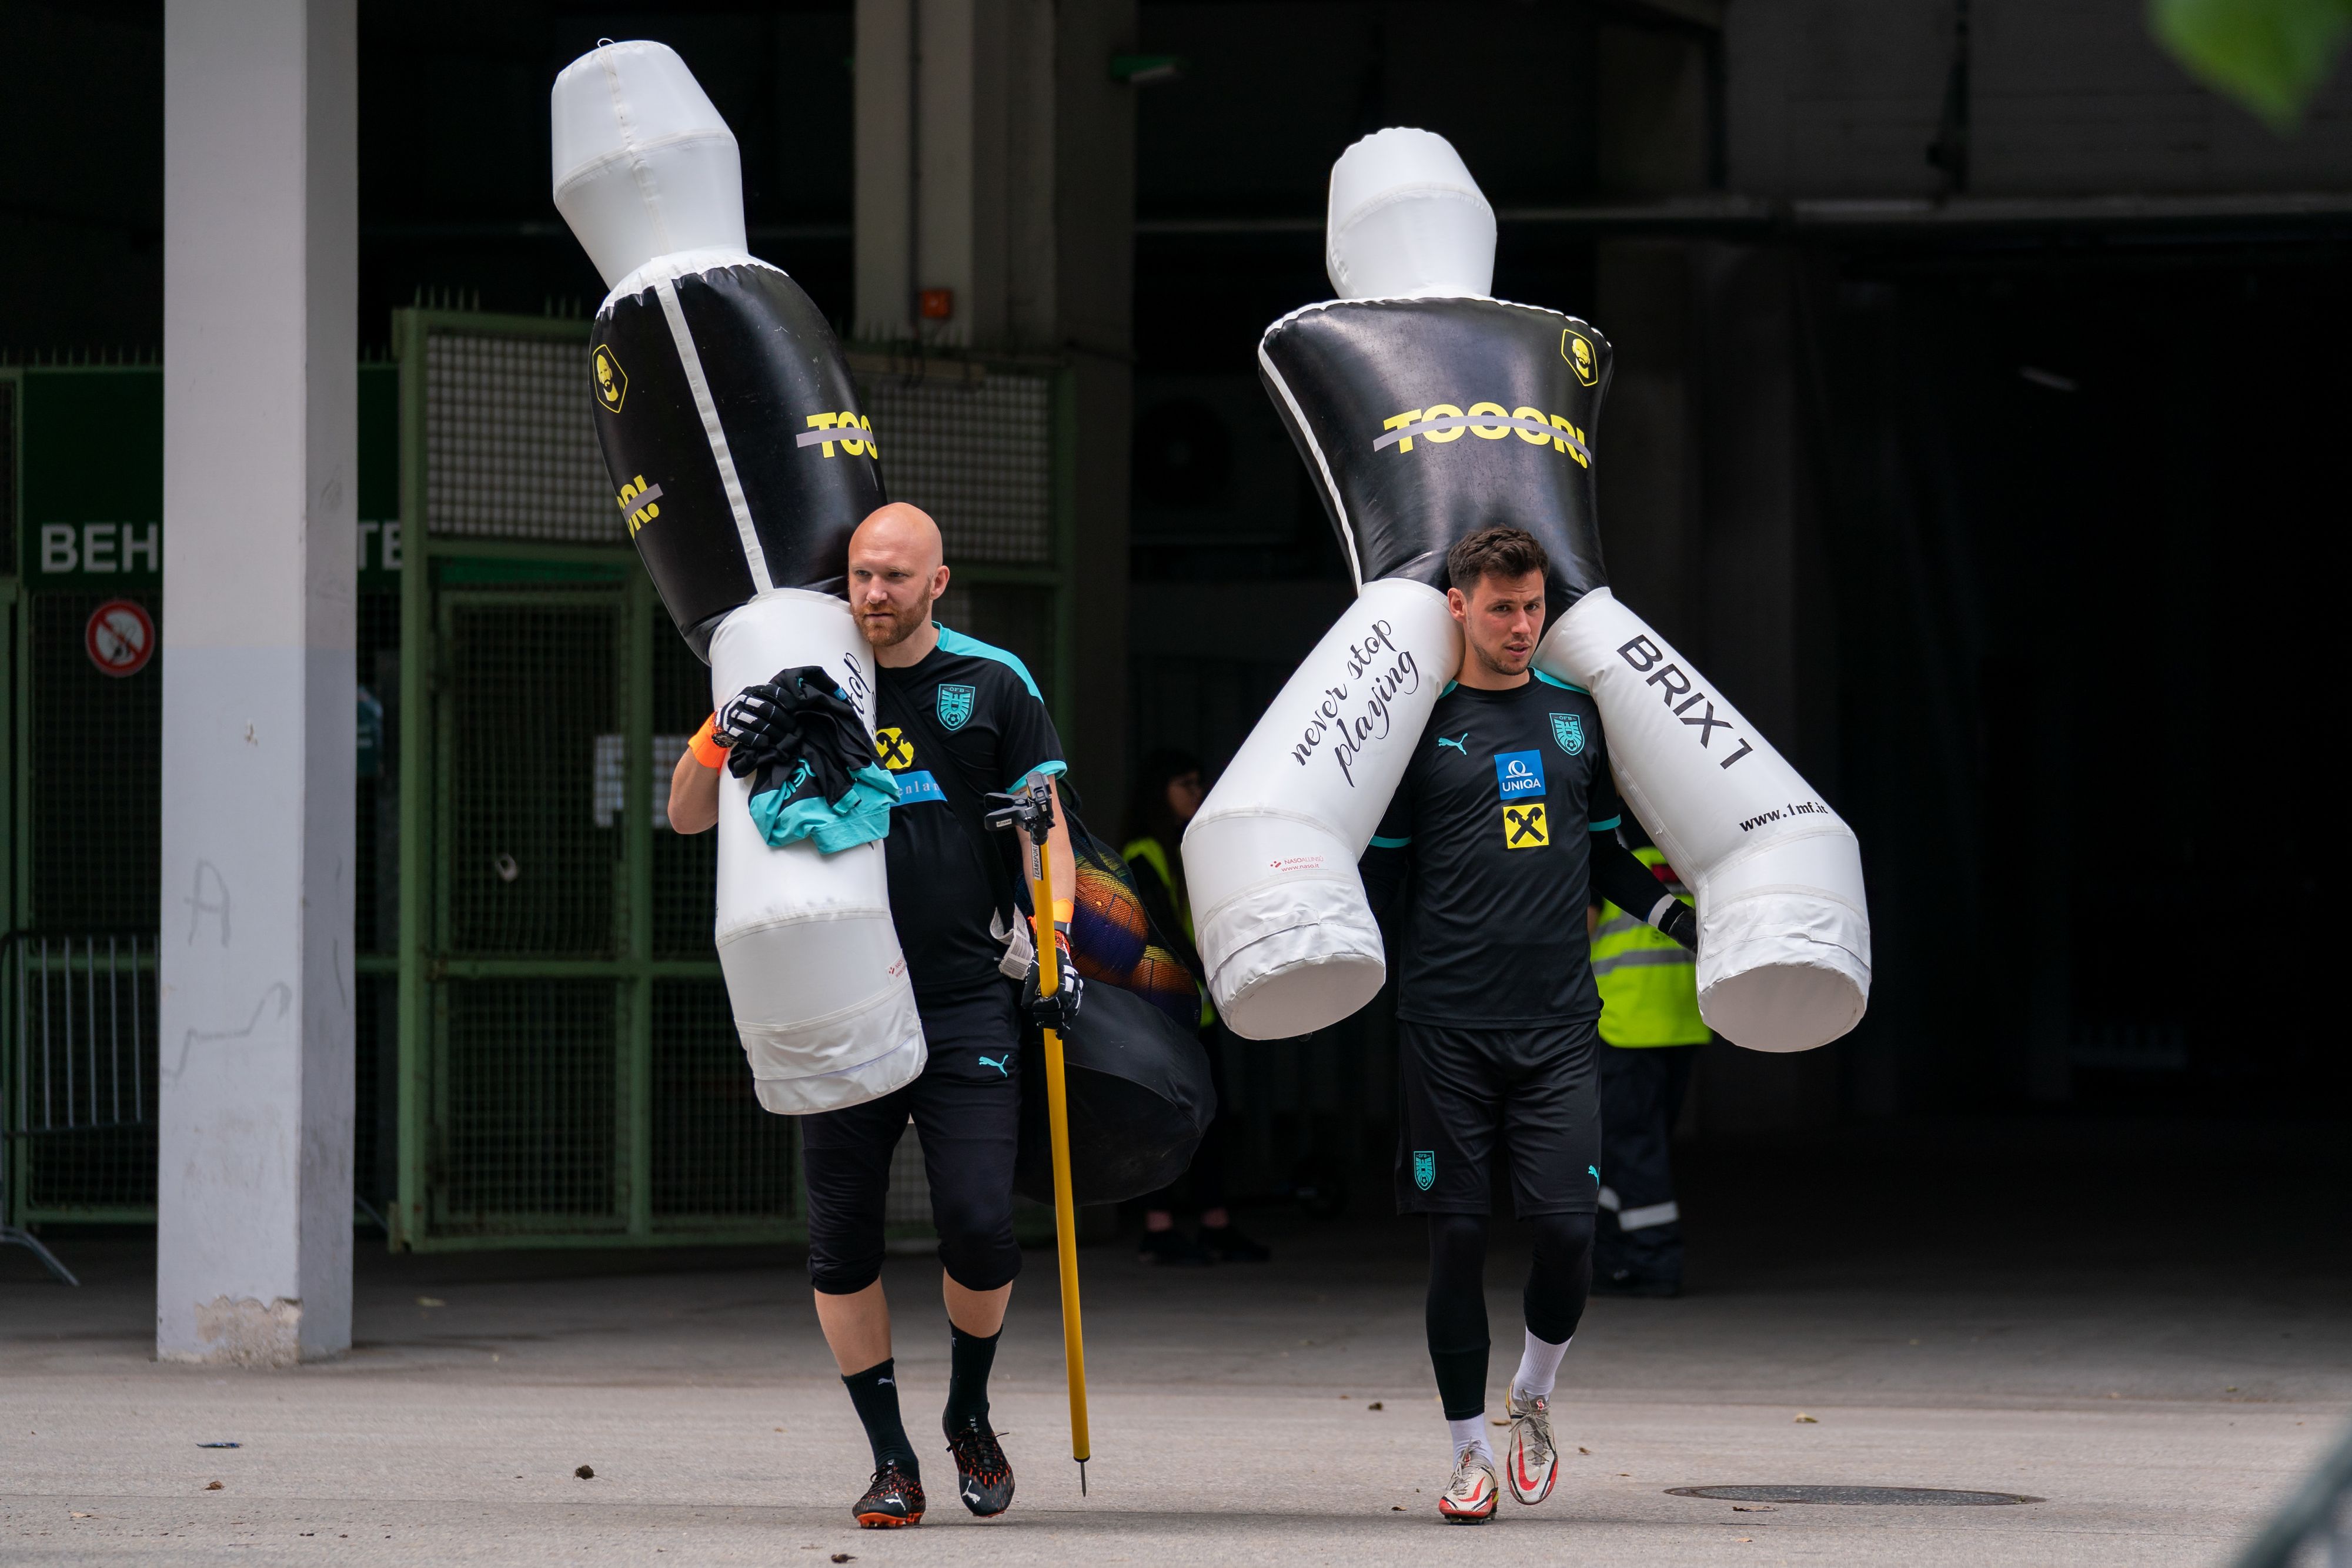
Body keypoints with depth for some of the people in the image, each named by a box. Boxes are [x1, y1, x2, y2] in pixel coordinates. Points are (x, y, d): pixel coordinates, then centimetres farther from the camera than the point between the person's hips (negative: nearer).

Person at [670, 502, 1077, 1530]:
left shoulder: (991, 685, 5)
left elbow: (1043, 821, 10)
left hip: (967, 1001, -1)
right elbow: (688, 820, 5)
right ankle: (891, 1458, 11)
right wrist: (719, 741, -15)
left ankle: (969, 1416, 17)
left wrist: (1056, 942, -3)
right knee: (842, 1236, 0)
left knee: (978, 1223, -10)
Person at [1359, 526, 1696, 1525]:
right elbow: (1382, 872, 7)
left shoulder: (1577, 714, 12)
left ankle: (1533, 1395, 19)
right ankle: (1470, 1452, 10)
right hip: (1447, 1023, -2)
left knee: (1567, 1225, -8)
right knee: (1457, 1236, -1)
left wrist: (1693, 924, 14)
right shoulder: (1421, 725, 3)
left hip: (1557, 1021, 2)